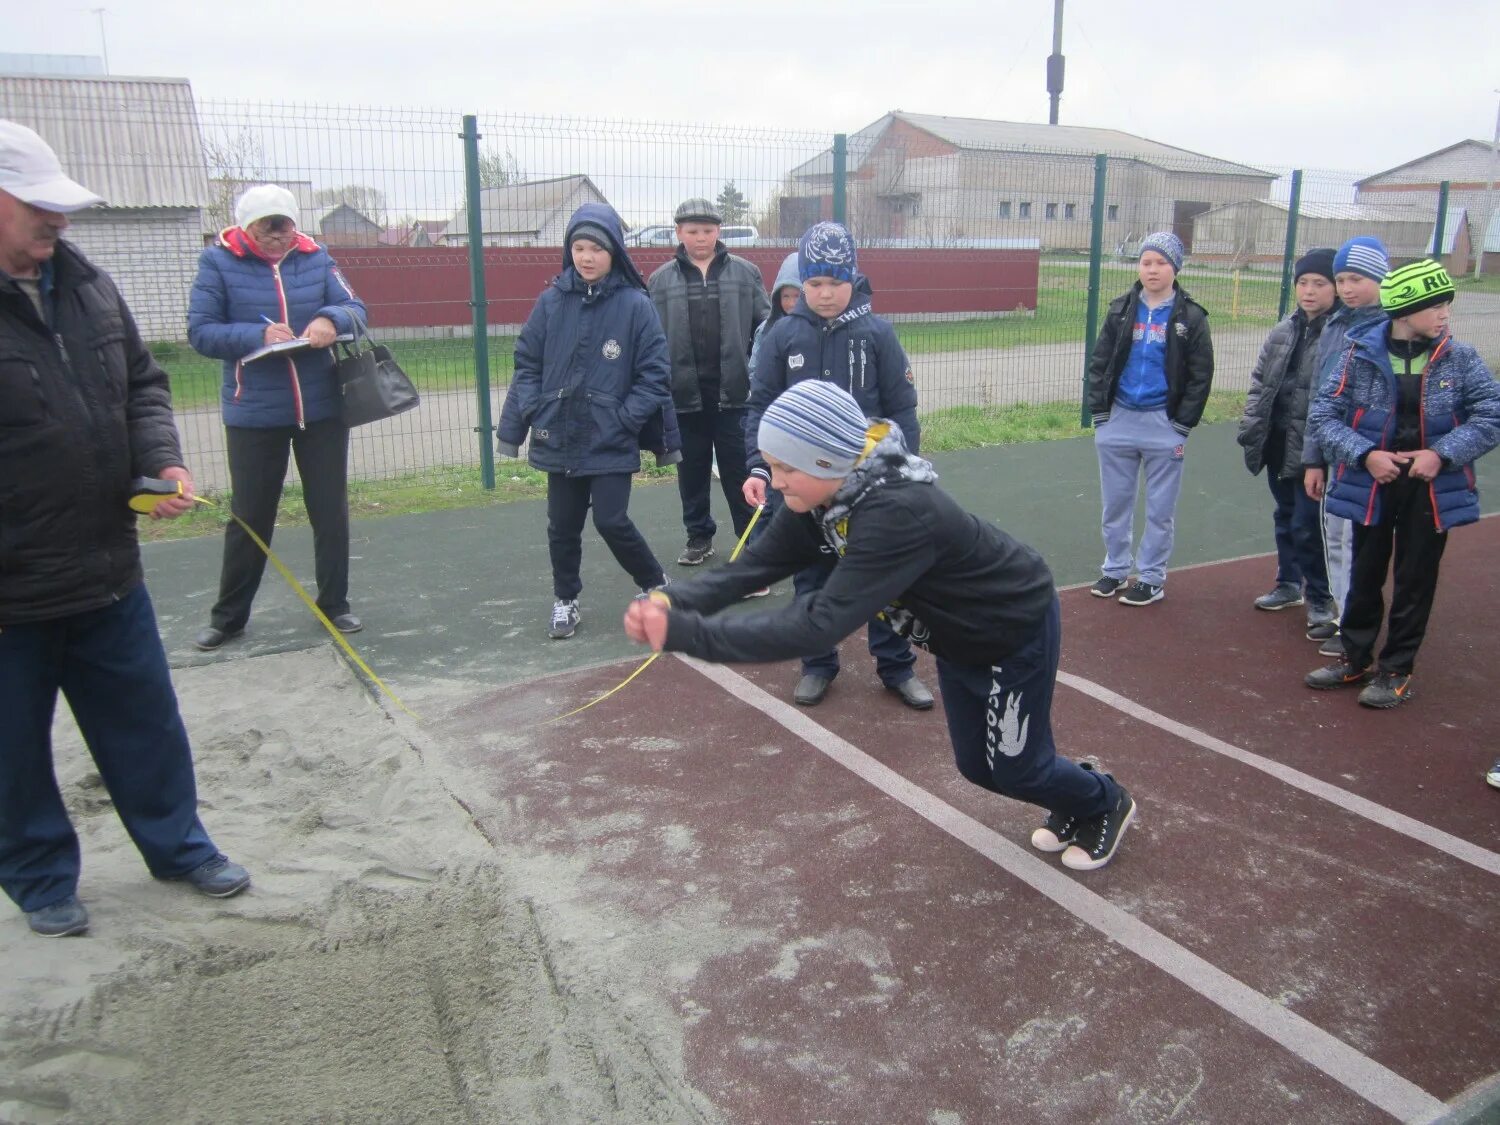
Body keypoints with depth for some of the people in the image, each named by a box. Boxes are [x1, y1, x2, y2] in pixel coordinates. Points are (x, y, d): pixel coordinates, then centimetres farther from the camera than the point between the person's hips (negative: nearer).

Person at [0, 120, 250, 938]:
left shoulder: (86, 285, 5)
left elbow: (141, 384, 15)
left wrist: (162, 463, -4)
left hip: (108, 572, 6)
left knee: (148, 727, 18)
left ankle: (179, 846, 37)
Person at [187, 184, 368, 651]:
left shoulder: (316, 258, 1)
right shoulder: (218, 261, -5)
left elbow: (355, 308, -1)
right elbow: (200, 332, -8)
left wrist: (330, 319, -22)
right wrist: (258, 335, -22)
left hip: (322, 408, 2)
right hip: (254, 414, -2)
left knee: (331, 511, 11)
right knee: (249, 517, 8)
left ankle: (334, 604, 27)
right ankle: (228, 616, 24)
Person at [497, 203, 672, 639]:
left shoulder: (635, 305, -7)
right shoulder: (551, 302, 1)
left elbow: (654, 373, -5)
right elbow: (527, 365, 6)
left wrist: (626, 418, -13)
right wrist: (517, 422, -1)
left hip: (611, 442, -3)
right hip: (560, 438, 3)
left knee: (611, 521, -6)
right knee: (562, 526, 11)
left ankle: (657, 586, 19)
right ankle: (565, 601, 30)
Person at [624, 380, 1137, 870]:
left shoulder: (897, 513, -43)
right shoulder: (823, 495, -17)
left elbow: (820, 623, -47)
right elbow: (755, 564, -18)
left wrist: (686, 633, -49)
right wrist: (674, 602, -36)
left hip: (1017, 630, -8)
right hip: (959, 635, 8)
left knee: (1016, 767, 10)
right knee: (976, 764, 18)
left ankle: (1106, 803, 41)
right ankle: (1077, 799, 46)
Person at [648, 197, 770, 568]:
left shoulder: (746, 273, 3)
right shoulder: (660, 281, 4)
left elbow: (764, 329, 2)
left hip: (734, 391, -1)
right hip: (685, 393, 2)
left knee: (740, 471, 3)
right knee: (692, 471, 12)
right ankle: (699, 536, 27)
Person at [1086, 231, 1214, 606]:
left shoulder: (1190, 317, -2)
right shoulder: (1121, 310, 5)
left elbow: (1200, 377, -1)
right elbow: (1098, 364, 7)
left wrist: (1182, 427, -7)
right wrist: (1100, 415, -1)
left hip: (1163, 424, -3)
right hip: (1118, 420, 3)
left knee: (1160, 509, 5)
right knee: (1115, 504, 11)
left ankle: (1152, 578, 16)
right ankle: (1115, 570, 25)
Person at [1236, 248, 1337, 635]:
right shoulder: (1284, 332, 9)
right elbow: (1259, 382, 15)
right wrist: (1251, 428, 6)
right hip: (1279, 442, 7)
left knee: (1308, 524, -2)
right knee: (1285, 517, 20)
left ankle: (1321, 598, 17)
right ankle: (1289, 583, 38)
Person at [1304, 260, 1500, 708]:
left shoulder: (1460, 359, -5)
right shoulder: (1360, 355, -8)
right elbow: (1324, 414, -6)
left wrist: (1442, 453, -17)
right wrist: (1365, 454, -17)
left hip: (1431, 488, 0)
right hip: (1371, 484, 0)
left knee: (1415, 582, 7)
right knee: (1365, 576, 13)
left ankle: (1396, 671, 20)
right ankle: (1355, 659, 28)